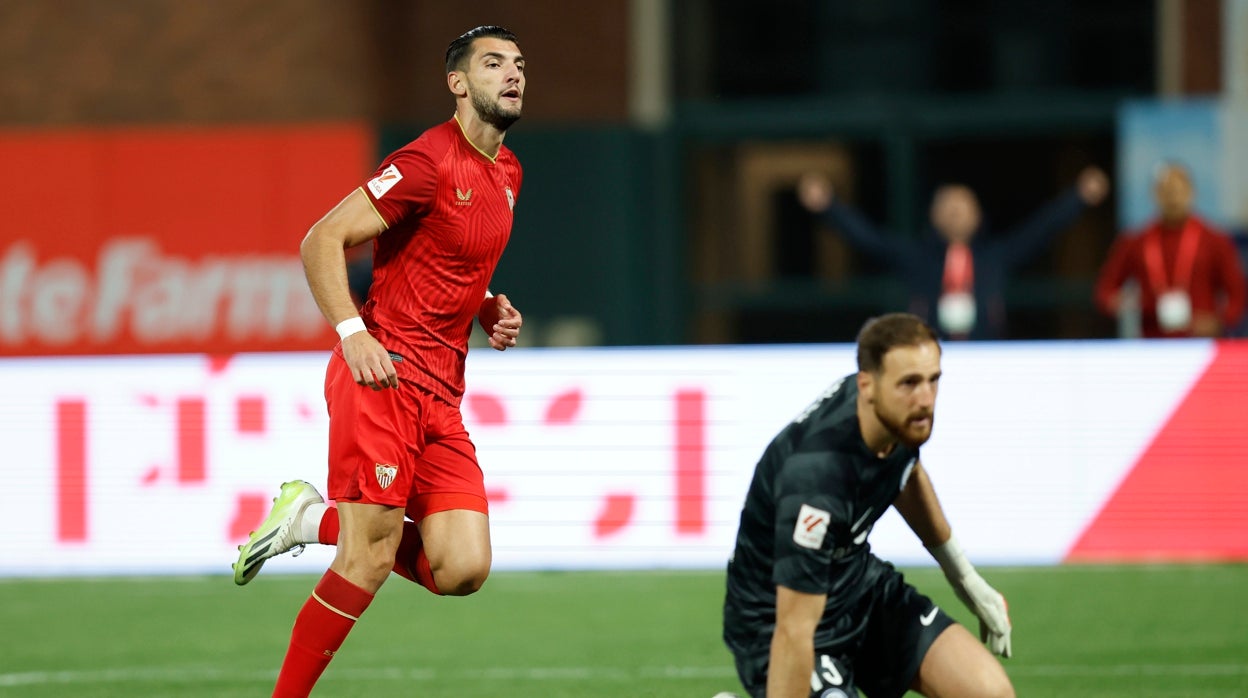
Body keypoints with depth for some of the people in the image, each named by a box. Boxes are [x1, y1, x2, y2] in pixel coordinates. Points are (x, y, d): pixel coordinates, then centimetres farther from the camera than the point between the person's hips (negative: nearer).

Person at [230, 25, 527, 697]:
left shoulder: (507, 173, 17)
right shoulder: (428, 162, -10)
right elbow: (321, 241, -11)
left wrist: (490, 311, 12)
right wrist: (353, 332, -22)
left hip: (440, 395, 8)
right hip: (383, 376, -8)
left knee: (462, 569, -4)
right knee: (369, 561, -11)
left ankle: (316, 521, 15)